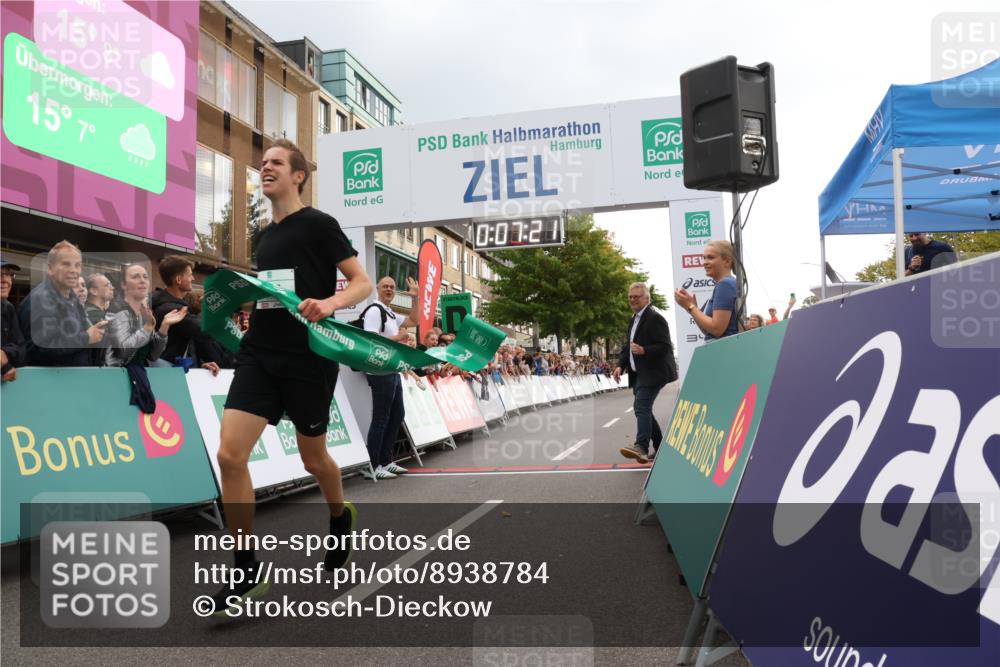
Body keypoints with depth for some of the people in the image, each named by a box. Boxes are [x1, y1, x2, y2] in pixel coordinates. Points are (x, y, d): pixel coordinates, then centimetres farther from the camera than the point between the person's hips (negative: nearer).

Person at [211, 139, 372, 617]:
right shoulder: (263, 237, 16)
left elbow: (363, 282, -9)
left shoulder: (318, 224, -4)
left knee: (313, 458, 10)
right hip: (259, 353, 6)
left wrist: (330, 303, -26)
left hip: (308, 357, -5)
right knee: (230, 454, -9)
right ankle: (248, 571, 4)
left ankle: (341, 517, 43)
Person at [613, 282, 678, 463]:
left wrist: (643, 351, -31)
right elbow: (628, 346, 23)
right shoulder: (634, 319, 19)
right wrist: (621, 365, 9)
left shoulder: (655, 319, -11)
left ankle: (641, 447, -24)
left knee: (641, 407, -19)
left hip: (652, 373, -10)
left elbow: (664, 347, -17)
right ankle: (660, 447, 20)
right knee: (643, 409, 11)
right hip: (639, 374, 10)